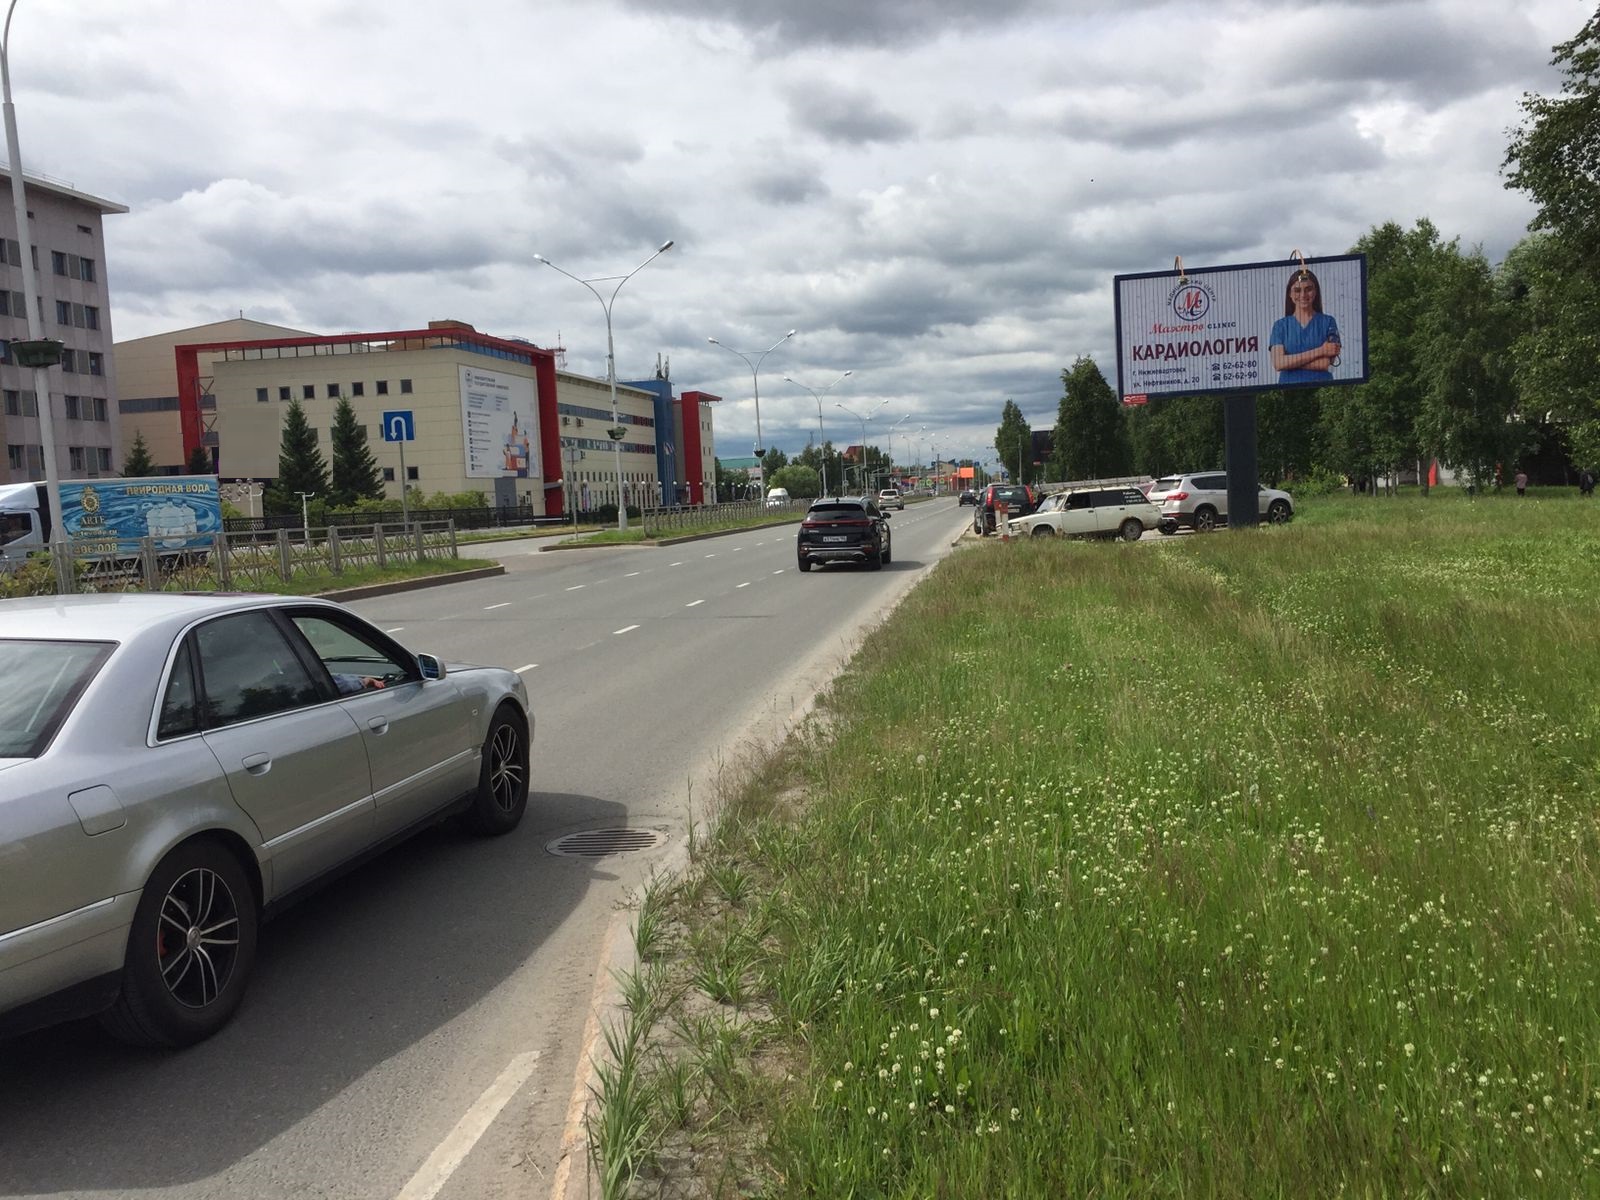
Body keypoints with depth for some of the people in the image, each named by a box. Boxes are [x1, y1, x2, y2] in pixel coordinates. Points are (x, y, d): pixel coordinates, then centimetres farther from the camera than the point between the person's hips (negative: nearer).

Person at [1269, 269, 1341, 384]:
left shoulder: (1328, 322, 8)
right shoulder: (1280, 325, 11)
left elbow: (1326, 364, -4)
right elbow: (1278, 364, -5)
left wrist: (1289, 361, -6)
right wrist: (1320, 351, -6)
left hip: (1321, 387, -1)